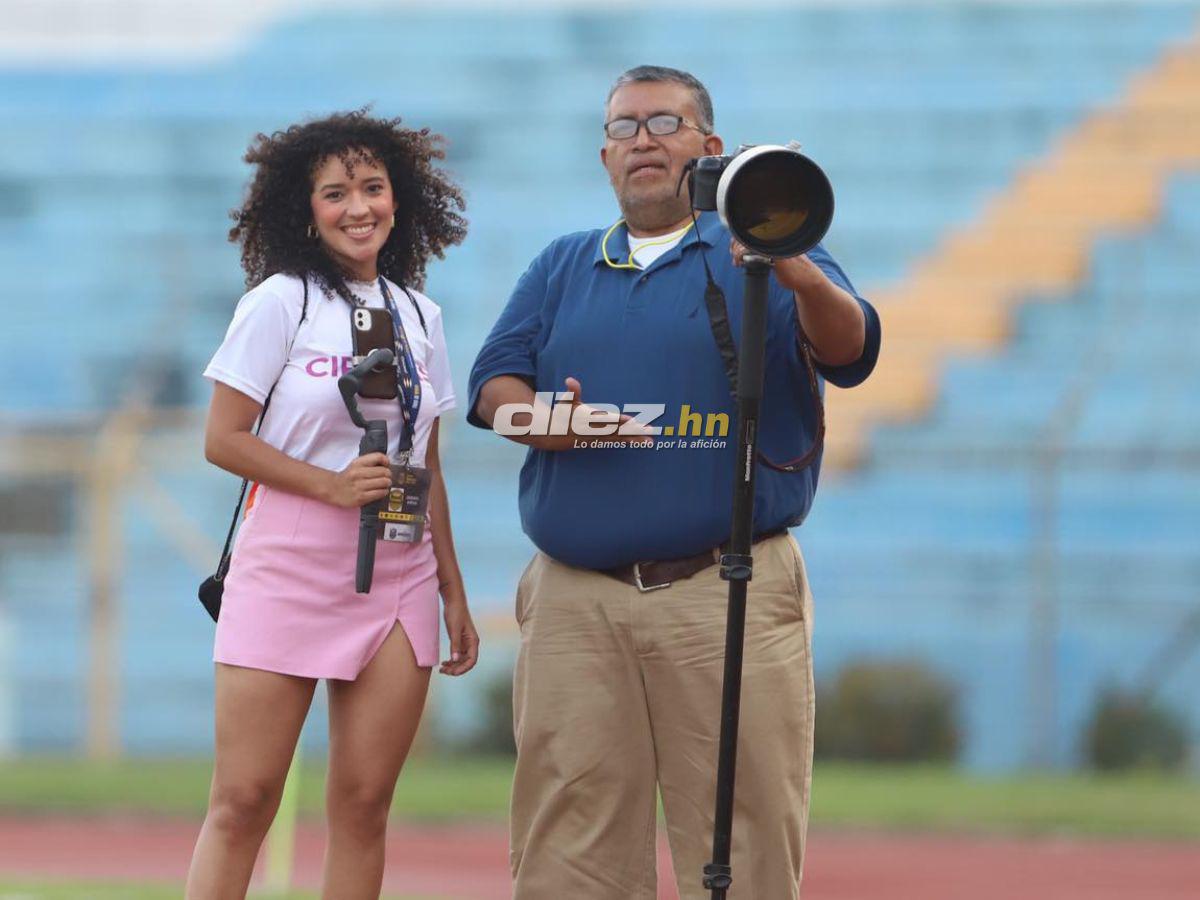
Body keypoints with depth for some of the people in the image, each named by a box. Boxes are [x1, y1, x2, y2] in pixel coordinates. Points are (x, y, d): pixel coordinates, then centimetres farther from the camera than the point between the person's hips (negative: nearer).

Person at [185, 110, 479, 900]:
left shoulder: (419, 315, 13)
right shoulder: (282, 303, -2)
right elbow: (223, 440, -5)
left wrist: (455, 595, 16)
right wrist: (333, 486, -16)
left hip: (399, 577, 4)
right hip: (288, 569, -4)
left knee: (363, 804, 1)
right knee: (243, 802, -8)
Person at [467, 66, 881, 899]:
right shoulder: (562, 268, 21)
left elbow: (848, 352, -10)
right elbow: (493, 383, 14)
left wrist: (807, 284, -33)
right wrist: (540, 419, -10)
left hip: (729, 595, -3)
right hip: (576, 597, 4)